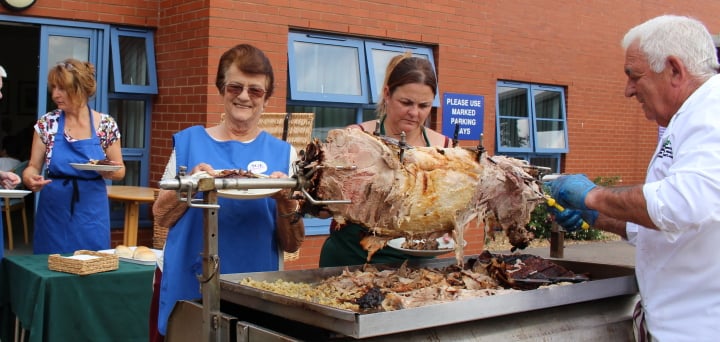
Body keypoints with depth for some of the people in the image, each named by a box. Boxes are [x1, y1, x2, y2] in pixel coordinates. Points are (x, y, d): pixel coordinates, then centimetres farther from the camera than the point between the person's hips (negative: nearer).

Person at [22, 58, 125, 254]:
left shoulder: (106, 125, -4)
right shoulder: (46, 123, -1)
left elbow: (119, 170, 4)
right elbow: (33, 166, 4)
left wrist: (109, 171, -18)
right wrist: (30, 178, -18)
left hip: (92, 211, -1)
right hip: (53, 210, 1)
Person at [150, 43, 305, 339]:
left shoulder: (282, 153, 0)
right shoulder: (190, 141, 1)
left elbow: (291, 245, -1)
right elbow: (160, 215, 3)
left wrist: (286, 201, -20)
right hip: (185, 287, 1)